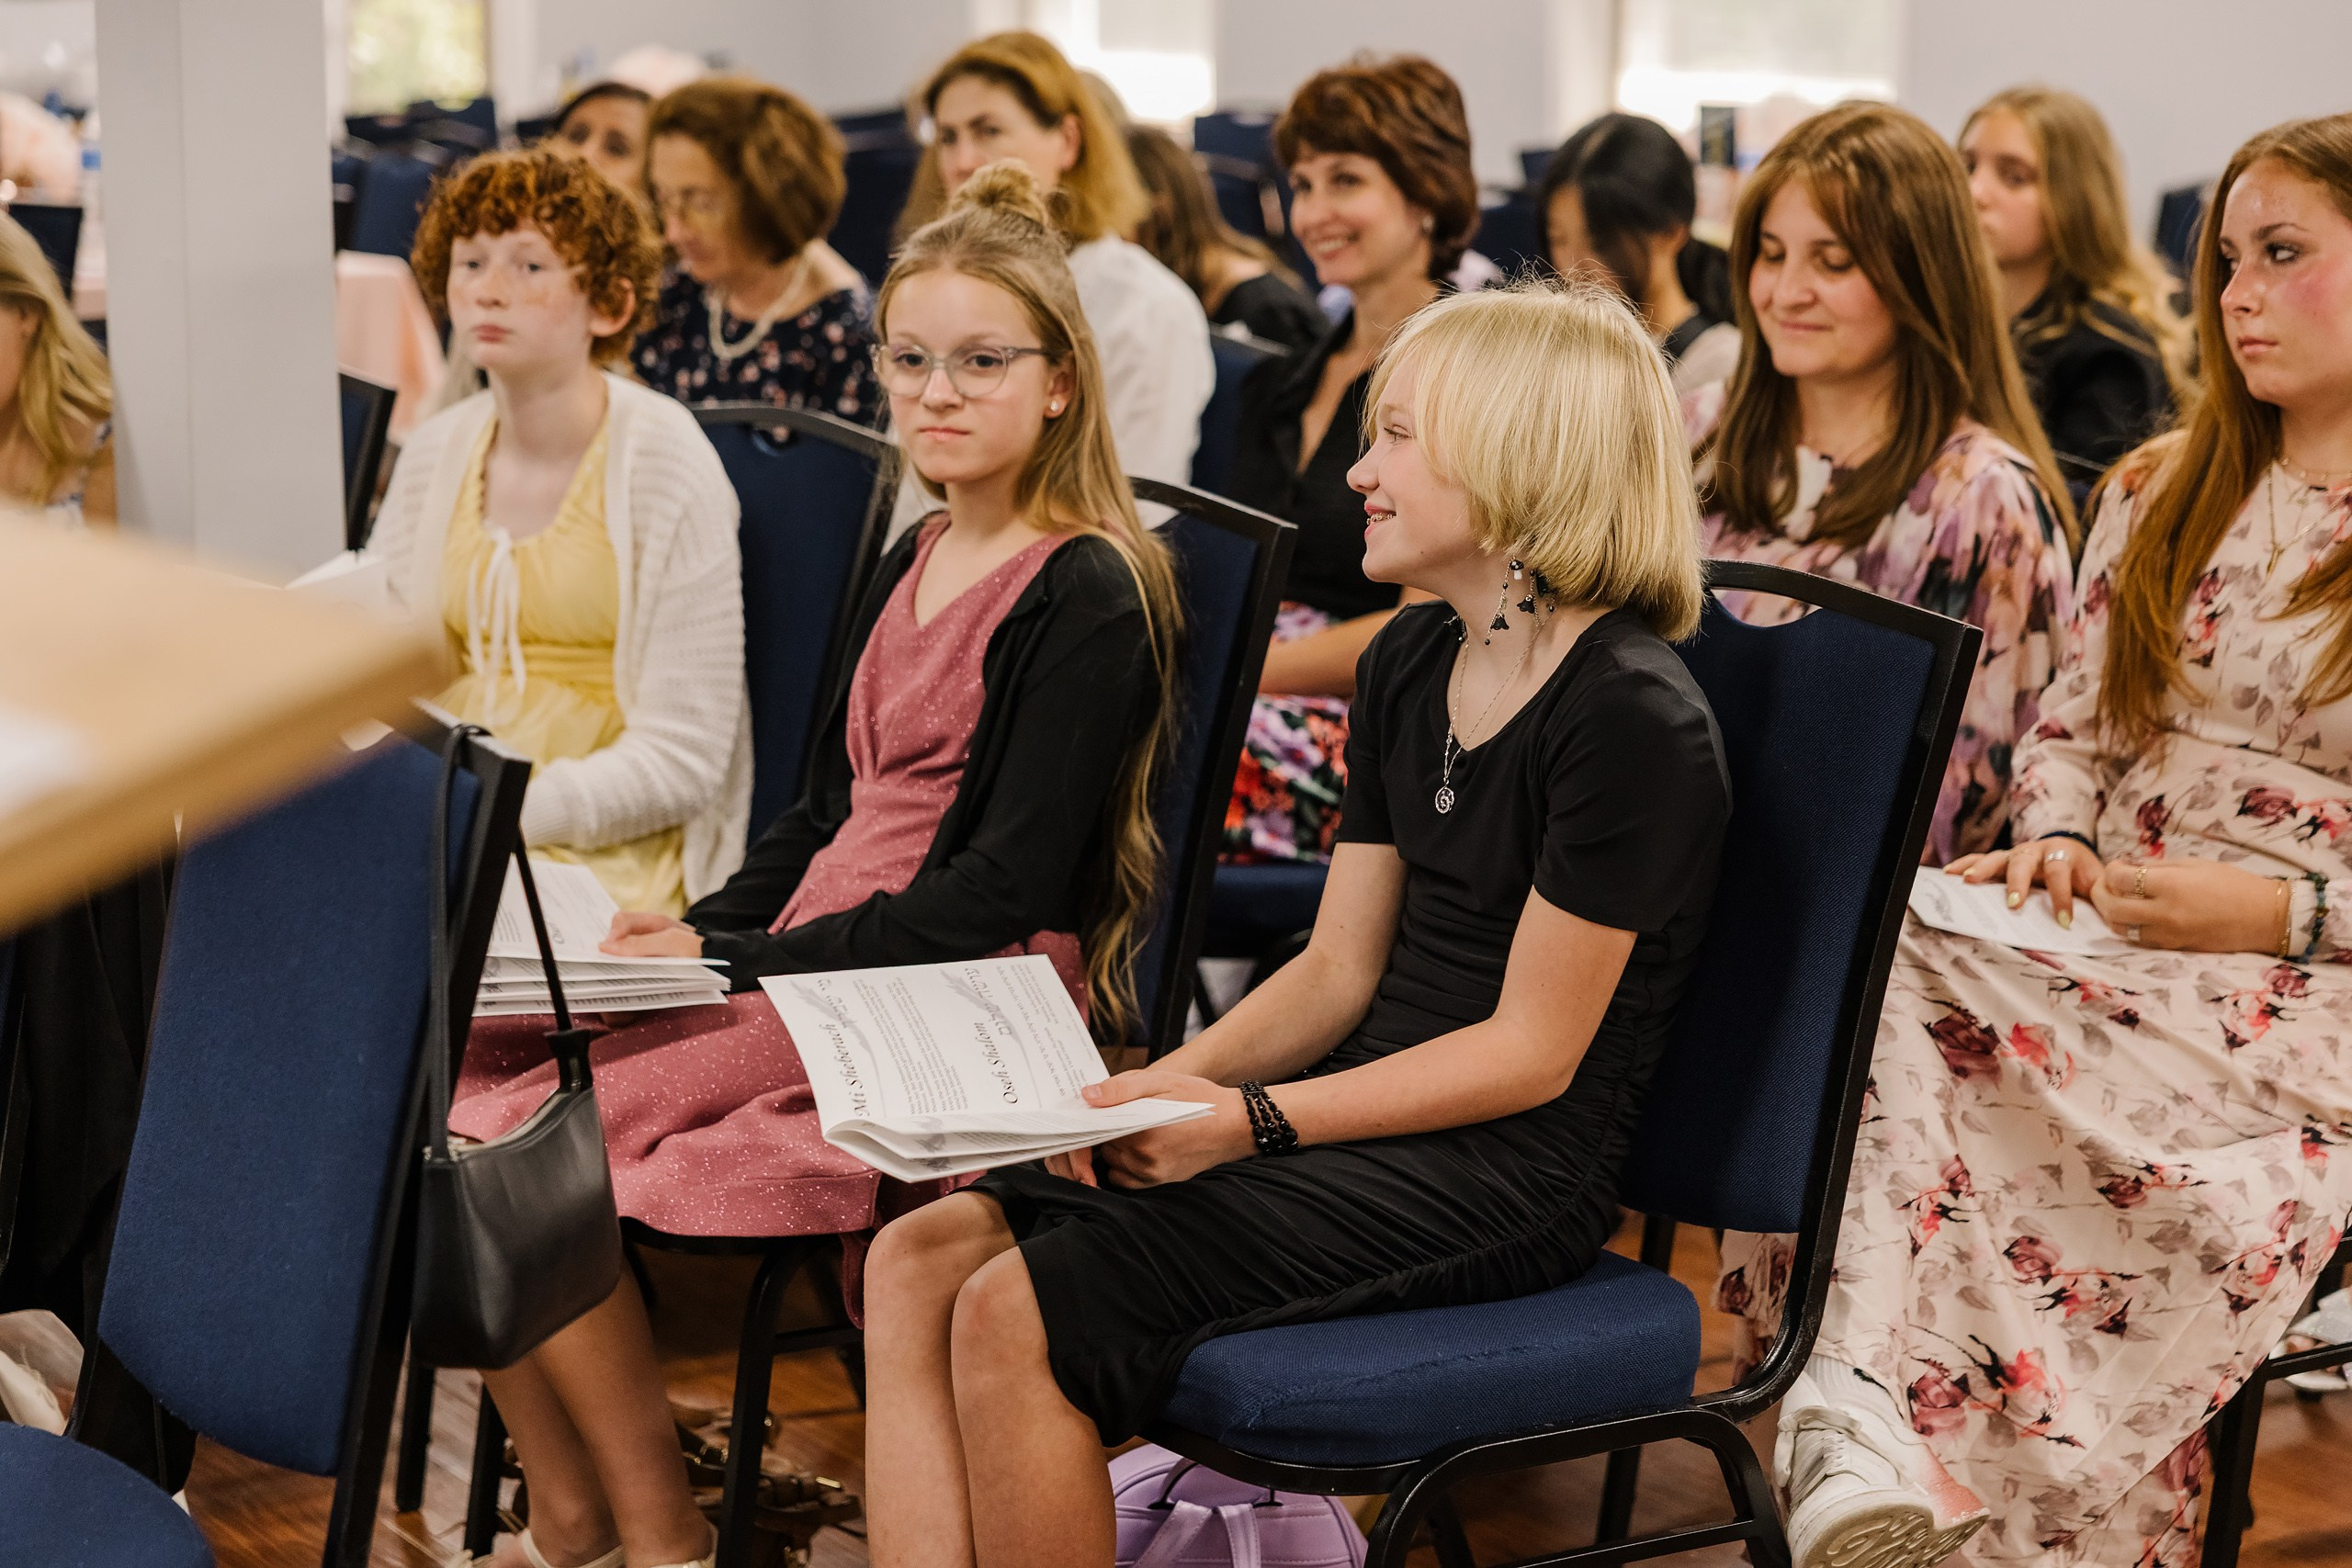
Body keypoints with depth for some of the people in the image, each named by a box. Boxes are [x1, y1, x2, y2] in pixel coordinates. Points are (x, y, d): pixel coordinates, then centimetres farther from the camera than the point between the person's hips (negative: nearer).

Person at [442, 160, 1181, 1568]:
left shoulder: (1089, 596, -10)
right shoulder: (917, 562, 17)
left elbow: (1008, 888, -15)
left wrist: (737, 962, -15)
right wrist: (692, 931, 2)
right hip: (819, 970, 9)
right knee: (449, 1086, -8)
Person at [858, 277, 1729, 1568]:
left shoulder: (1632, 719, -16)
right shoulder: (1409, 664, 12)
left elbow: (1531, 1053, -15)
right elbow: (1339, 967, 13)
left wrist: (1251, 1120, -19)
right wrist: (1161, 1087, -4)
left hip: (1508, 1178, -8)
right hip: (1368, 1118, 9)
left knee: (1013, 1314, -22)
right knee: (916, 1259, -9)